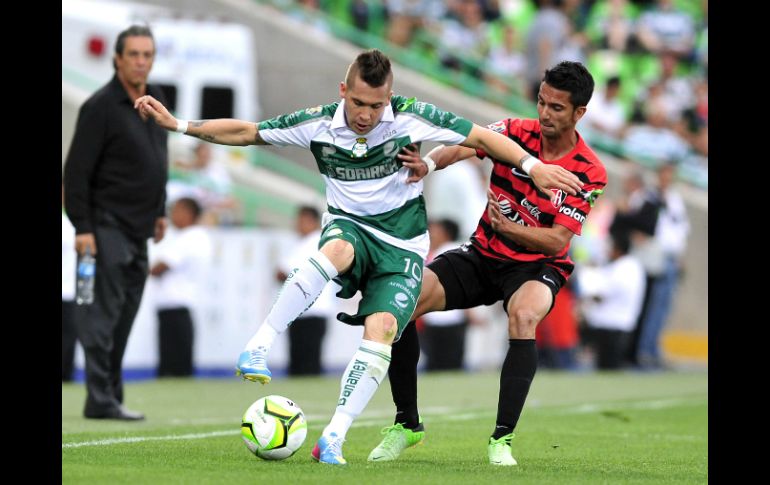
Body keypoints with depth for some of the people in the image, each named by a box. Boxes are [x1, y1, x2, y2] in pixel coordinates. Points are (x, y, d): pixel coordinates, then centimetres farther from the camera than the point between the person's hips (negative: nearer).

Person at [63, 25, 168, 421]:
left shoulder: (154, 102, 12)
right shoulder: (100, 107, -13)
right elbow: (77, 172, -14)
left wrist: (159, 212, 21)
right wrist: (82, 228, -18)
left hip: (138, 229, 8)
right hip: (107, 226, -8)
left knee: (125, 313, 10)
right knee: (103, 312, -10)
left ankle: (112, 395, 16)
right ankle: (100, 400, -11)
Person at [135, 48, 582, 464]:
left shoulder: (410, 117, -13)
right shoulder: (317, 125, -9)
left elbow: (481, 137, -9)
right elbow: (245, 132, -1)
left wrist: (532, 165, -19)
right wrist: (179, 125, -7)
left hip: (403, 245, 0)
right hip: (350, 225, 0)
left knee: (381, 330, -23)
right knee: (338, 249, -38)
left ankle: (333, 438, -18)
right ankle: (258, 349, -37)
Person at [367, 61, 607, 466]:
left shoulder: (590, 173, -14)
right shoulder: (515, 132, -7)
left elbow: (558, 241, -18)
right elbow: (461, 147, -23)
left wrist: (508, 226, -34)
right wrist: (427, 162, -46)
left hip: (537, 266, -3)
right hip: (483, 253, 3)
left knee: (523, 316, -39)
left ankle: (502, 438, -28)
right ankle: (407, 424, -1)